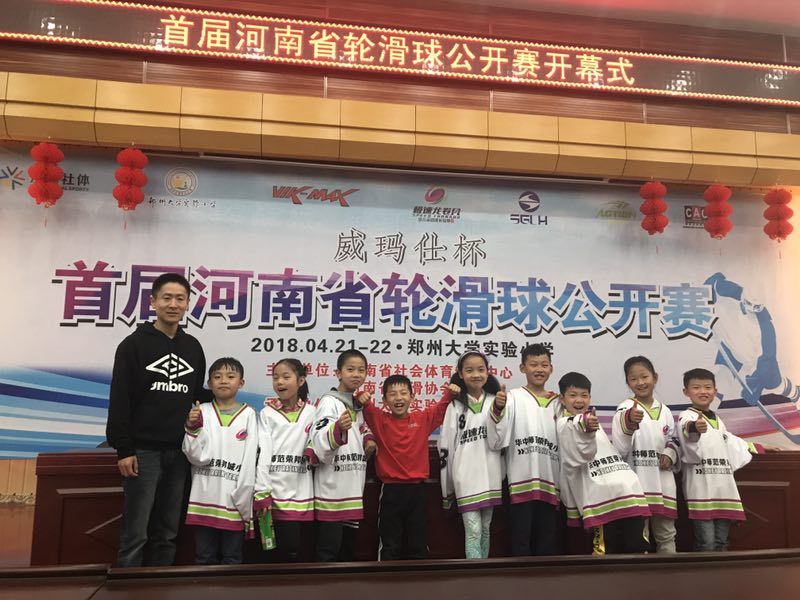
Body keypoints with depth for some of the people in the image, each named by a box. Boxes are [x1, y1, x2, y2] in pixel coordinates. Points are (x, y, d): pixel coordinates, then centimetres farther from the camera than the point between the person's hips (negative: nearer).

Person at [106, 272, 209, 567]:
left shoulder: (193, 347, 10)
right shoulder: (134, 344, -3)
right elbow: (120, 400, -6)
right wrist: (123, 449, -11)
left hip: (180, 453, 4)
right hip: (144, 451, -4)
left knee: (167, 534, 11)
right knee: (135, 535, -1)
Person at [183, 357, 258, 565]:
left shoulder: (248, 415, -3)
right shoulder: (201, 412, 1)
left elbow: (250, 461, -4)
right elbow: (196, 456, -4)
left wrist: (244, 502, -7)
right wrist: (193, 428, -19)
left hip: (233, 501, -1)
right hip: (204, 499, 1)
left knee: (232, 559, 11)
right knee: (204, 558, 14)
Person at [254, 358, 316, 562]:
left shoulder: (310, 412, 7)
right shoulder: (267, 413, 4)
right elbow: (262, 453, -3)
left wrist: (314, 453, -15)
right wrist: (261, 492, -10)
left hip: (301, 491, 2)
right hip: (275, 491, -1)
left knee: (293, 548, 6)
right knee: (287, 547, -2)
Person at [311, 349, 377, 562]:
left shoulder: (359, 406, 12)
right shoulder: (329, 401, -12)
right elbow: (319, 446, -24)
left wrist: (369, 440, 8)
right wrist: (338, 428, -43)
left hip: (353, 491, 8)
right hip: (332, 491, -8)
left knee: (348, 547, 17)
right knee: (328, 549, 0)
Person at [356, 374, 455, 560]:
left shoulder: (423, 419, 2)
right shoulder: (380, 420, -3)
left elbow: (442, 407, 3)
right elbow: (368, 409, -16)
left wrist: (450, 393, -18)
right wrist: (362, 398, -38)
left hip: (418, 490, 2)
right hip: (391, 491, -2)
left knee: (419, 546, 14)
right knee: (389, 546, 10)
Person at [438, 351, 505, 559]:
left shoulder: (496, 401, 3)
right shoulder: (455, 405, -4)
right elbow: (445, 446, 0)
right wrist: (446, 489, 2)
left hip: (490, 476, 3)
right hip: (466, 478, -3)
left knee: (485, 530, 14)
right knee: (473, 531, -4)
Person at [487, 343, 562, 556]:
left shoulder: (557, 403, 13)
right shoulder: (513, 397, 0)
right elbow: (496, 441, -11)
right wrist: (498, 409, -25)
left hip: (550, 482, 4)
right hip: (522, 481, -4)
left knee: (548, 540, 11)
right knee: (521, 538, 2)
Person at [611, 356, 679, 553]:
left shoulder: (665, 411, 10)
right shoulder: (625, 409, -7)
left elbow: (673, 439, 23)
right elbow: (618, 450, -16)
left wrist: (670, 454, 1)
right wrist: (629, 423, -32)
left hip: (663, 483, 5)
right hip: (637, 482, -5)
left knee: (666, 534, 15)